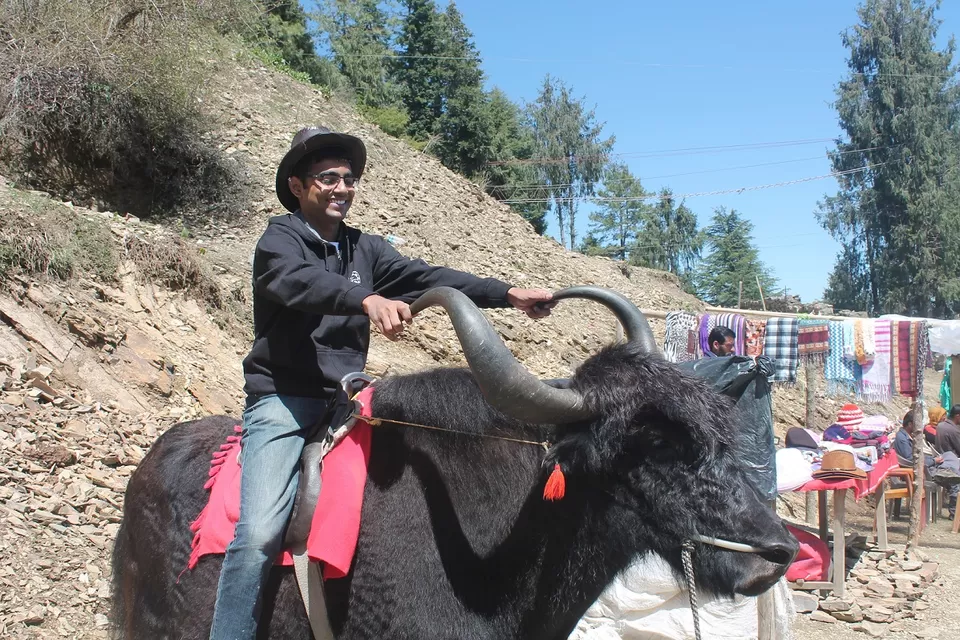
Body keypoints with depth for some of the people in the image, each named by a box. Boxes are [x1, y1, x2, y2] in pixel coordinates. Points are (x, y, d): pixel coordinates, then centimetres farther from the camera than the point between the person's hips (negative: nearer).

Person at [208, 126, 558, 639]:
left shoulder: (365, 249, 15)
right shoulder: (280, 239, -2)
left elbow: (426, 277, 3)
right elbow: (301, 280, -24)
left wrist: (507, 294, -10)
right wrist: (368, 299, -45)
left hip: (345, 401, 6)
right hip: (283, 400, -5)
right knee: (261, 530, -22)